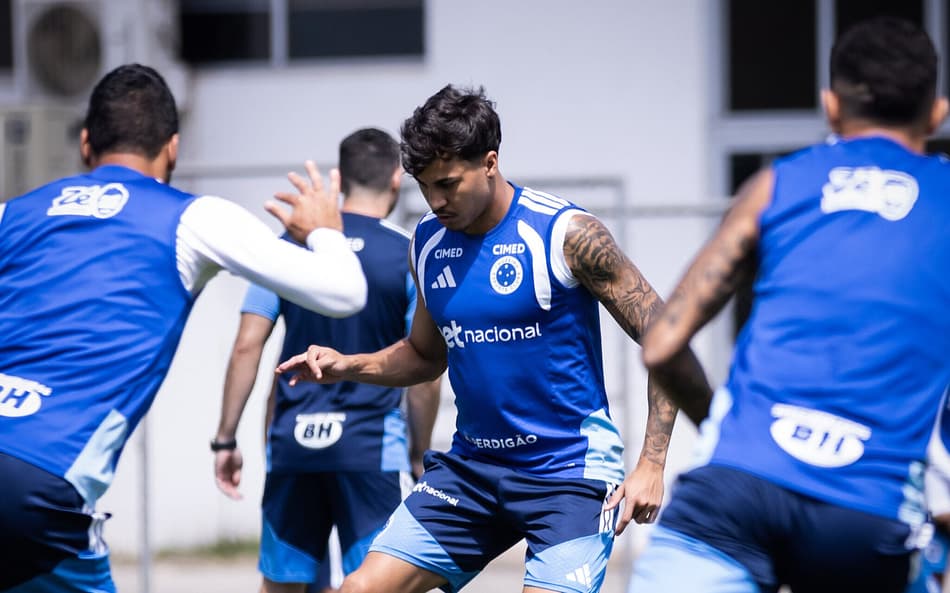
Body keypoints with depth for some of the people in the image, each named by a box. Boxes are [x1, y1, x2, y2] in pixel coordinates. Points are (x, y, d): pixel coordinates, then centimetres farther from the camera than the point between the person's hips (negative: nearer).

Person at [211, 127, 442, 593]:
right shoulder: (411, 257, -2)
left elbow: (247, 347, 0)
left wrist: (225, 439, 5)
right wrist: (419, 457, 8)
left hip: (292, 444, 3)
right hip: (369, 447, -2)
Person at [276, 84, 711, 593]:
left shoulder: (566, 234, -14)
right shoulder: (428, 242, 5)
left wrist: (651, 464, -17)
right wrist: (346, 366, 2)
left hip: (568, 472, -6)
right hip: (472, 469, 6)